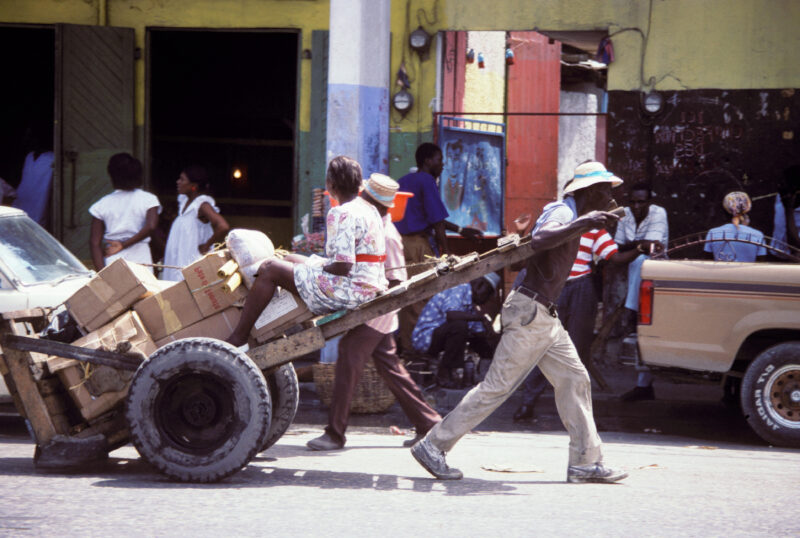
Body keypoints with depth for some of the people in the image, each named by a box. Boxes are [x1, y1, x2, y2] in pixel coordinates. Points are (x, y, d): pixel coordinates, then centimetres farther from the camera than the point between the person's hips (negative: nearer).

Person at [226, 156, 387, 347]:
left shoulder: (342, 215, -20)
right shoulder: (369, 209, 12)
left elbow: (343, 267, -26)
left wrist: (322, 268, -5)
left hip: (347, 291, -11)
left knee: (270, 269, -4)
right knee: (290, 260, 27)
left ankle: (238, 336, -2)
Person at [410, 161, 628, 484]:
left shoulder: (571, 215, 16)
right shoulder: (563, 213, -15)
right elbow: (539, 241, -37)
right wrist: (582, 224, -39)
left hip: (544, 316, 11)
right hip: (530, 312, -11)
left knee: (574, 380, 7)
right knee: (497, 387, -7)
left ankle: (585, 462, 8)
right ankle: (433, 446, -2)